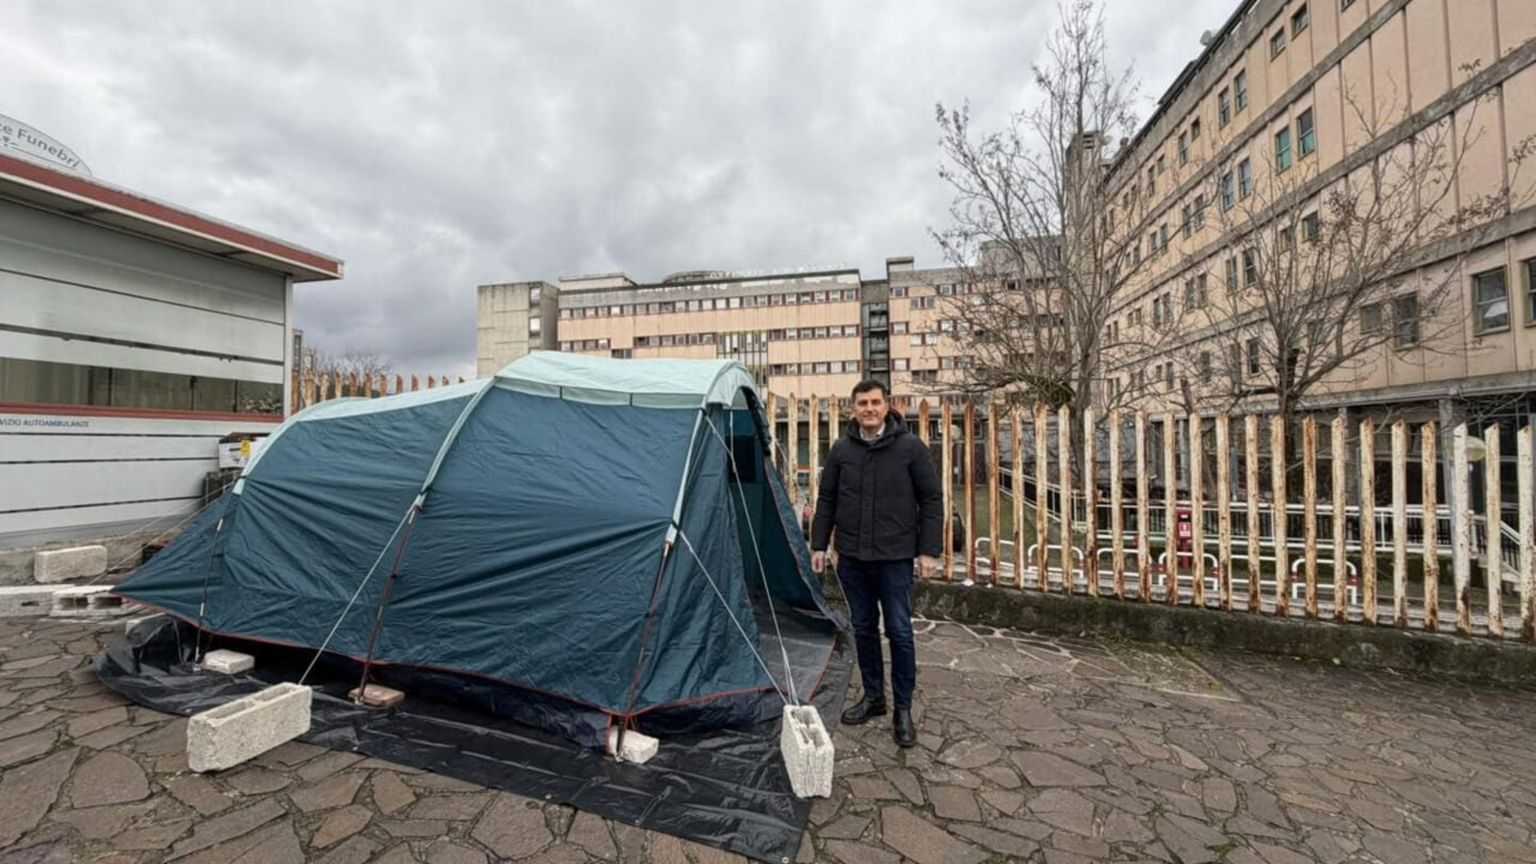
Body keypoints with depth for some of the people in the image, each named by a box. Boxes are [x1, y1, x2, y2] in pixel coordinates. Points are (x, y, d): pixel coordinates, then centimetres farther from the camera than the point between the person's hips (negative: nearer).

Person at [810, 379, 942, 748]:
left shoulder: (909, 447, -7)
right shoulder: (841, 449, 2)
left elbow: (932, 499, -3)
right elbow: (826, 500, 9)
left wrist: (929, 550, -7)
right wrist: (819, 544, 6)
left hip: (895, 558, -3)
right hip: (852, 557, 3)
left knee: (900, 632, 3)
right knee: (864, 629, 14)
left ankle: (904, 709, 21)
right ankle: (873, 697, 32)